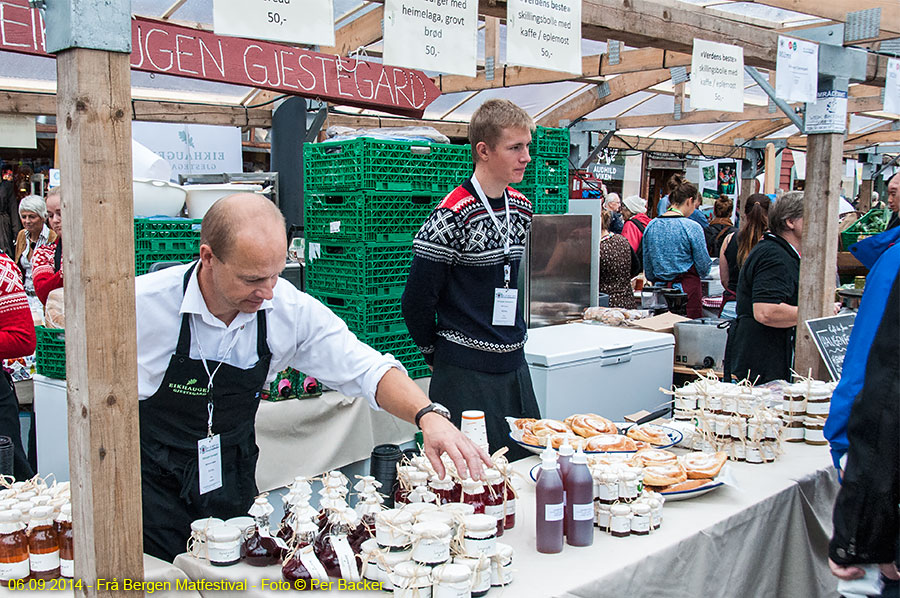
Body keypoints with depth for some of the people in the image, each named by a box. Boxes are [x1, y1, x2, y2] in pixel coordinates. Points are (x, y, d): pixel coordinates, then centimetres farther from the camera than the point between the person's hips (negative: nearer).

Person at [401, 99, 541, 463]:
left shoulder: (521, 207, 8)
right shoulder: (452, 216, -16)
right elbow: (417, 300, -11)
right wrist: (435, 353, 2)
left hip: (514, 365, 7)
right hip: (465, 373, -7)